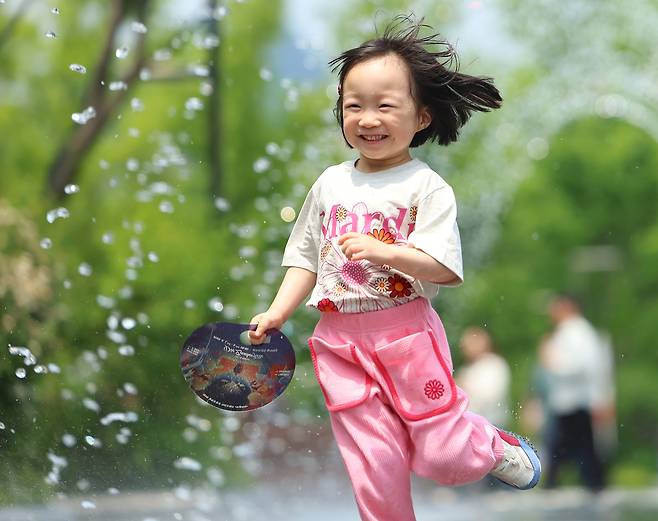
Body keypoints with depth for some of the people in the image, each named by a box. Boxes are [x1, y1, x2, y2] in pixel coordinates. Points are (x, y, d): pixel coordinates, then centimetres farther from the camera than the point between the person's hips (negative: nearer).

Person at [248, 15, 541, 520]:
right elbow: (306, 257, 13)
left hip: (407, 333, -3)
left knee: (443, 459, 4)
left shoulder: (427, 188, -7)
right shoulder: (329, 184, 7)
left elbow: (444, 268, -15)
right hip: (341, 341, 4)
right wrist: (277, 312, 2)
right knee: (374, 469, 3)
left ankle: (495, 446, 35)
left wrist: (381, 250, -27)